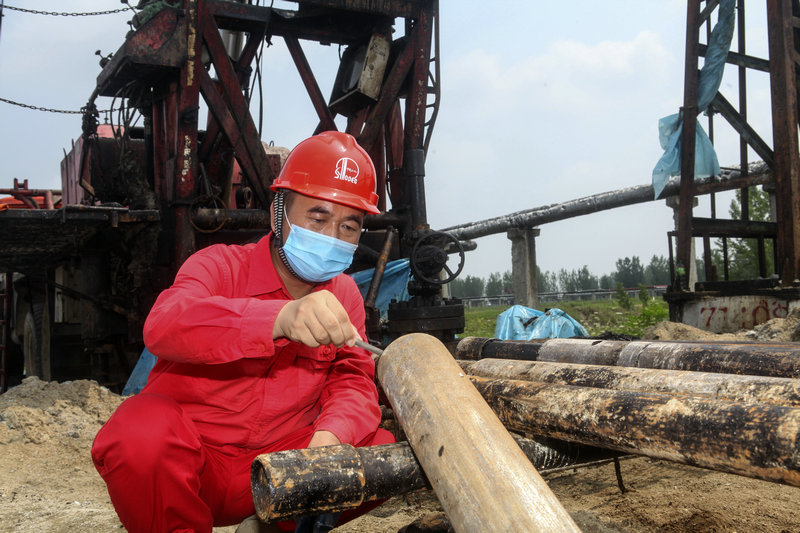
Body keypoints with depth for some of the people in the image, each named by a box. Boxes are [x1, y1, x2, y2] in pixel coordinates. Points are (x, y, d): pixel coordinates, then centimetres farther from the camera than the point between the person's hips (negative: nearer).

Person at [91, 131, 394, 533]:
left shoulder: (344, 295, 4)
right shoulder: (219, 265, -11)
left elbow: (352, 380, -3)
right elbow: (162, 327, -32)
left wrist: (332, 433, -28)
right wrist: (279, 318, -51)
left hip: (276, 466, 4)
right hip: (187, 461, -4)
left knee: (384, 449, -13)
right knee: (140, 435, -34)